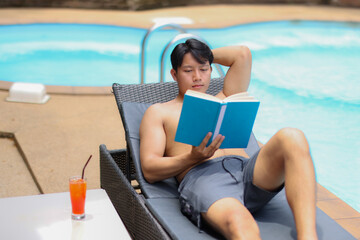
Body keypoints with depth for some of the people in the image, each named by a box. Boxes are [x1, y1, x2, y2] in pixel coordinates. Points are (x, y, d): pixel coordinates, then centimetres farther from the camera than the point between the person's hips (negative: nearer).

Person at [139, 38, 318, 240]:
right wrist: (193, 158, -7)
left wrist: (207, 55, 40)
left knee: (292, 138, -29)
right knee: (239, 223, -41)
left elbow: (243, 54, 30)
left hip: (247, 172, 5)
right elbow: (150, 171, 9)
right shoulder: (158, 112, 24)